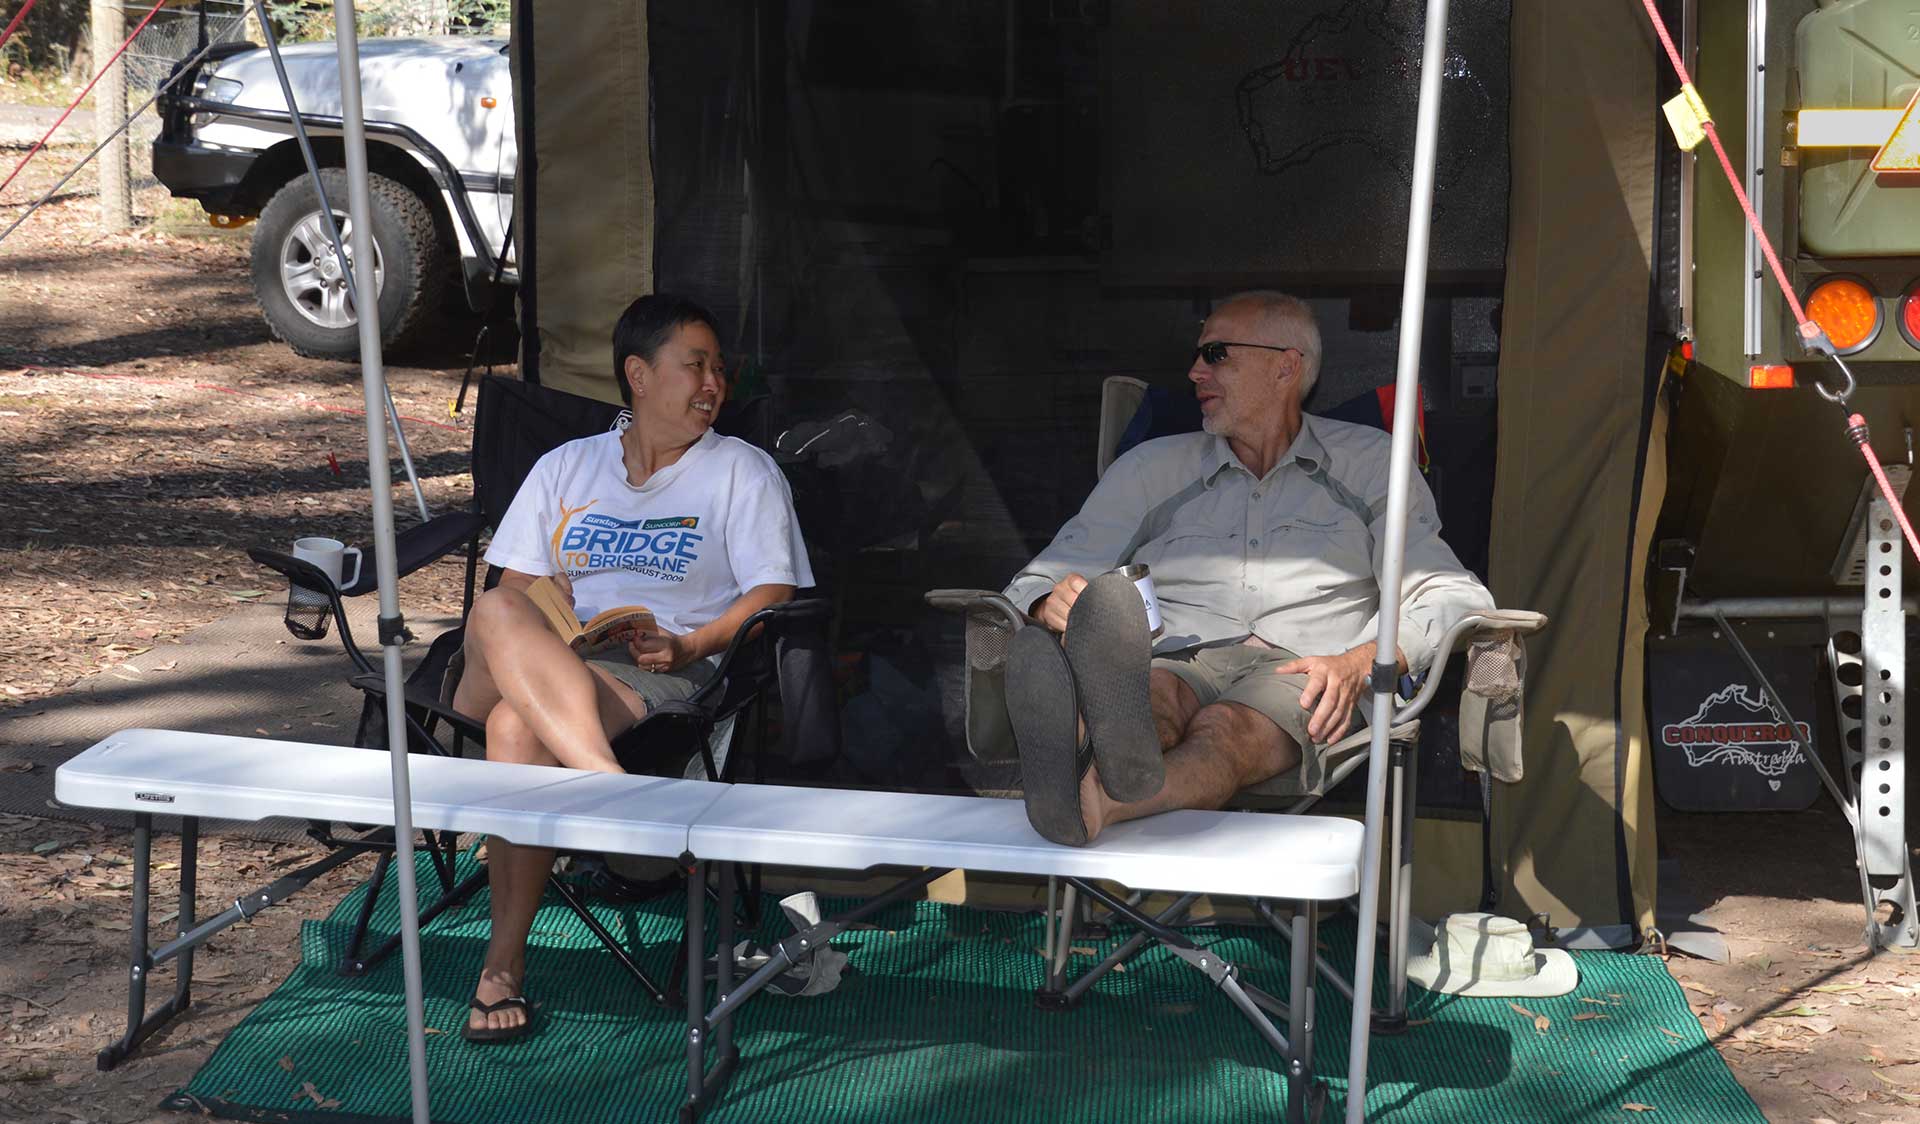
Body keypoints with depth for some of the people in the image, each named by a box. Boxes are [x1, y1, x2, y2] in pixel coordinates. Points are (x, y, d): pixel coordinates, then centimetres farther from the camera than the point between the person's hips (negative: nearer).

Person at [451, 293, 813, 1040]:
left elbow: (773, 594, 5)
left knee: (519, 726, -36)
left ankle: (504, 965, -33)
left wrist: (689, 647, -13)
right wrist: (530, 632, -7)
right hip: (544, 657, 3)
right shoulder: (565, 468, 24)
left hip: (667, 677, -3)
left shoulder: (744, 471, 16)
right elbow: (514, 585, 18)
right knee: (493, 617, -35)